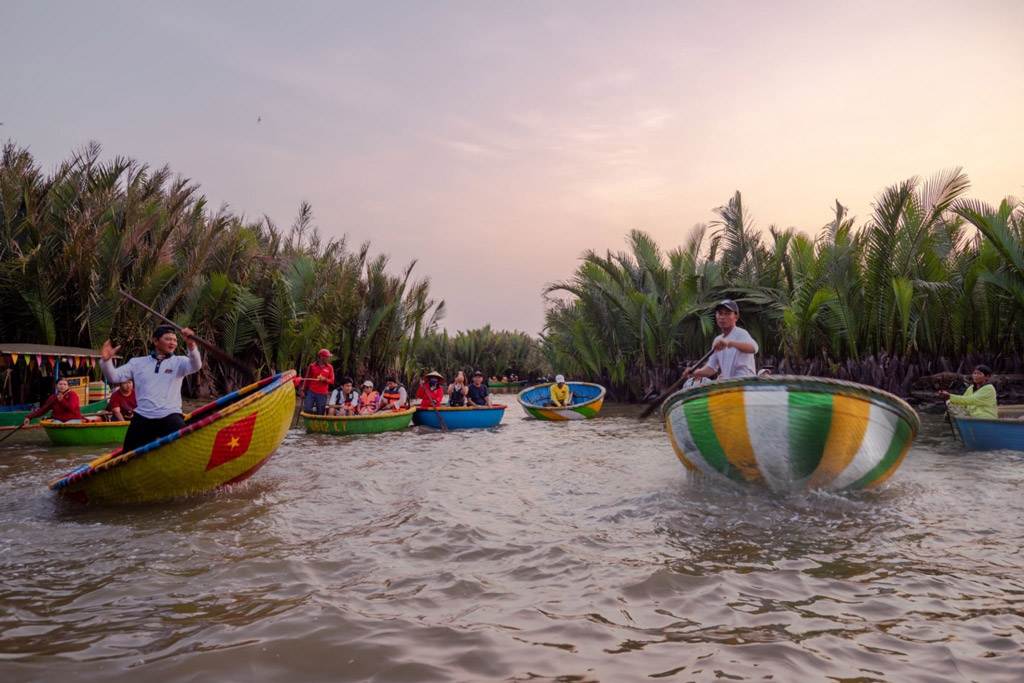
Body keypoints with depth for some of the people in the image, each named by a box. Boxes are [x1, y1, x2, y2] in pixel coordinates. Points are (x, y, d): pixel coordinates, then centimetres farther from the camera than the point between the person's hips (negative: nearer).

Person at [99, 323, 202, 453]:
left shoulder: (178, 362, 6)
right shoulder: (138, 362, 13)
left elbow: (196, 366, -15)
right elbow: (114, 377, 8)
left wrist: (191, 345, -35)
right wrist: (106, 360, -13)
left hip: (169, 416, -2)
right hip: (142, 418, 2)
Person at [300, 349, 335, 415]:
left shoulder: (329, 367, 5)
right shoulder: (312, 366, 3)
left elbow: (332, 381, 5)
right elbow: (306, 379, 8)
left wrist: (325, 379, -15)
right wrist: (303, 391, 6)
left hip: (322, 394, 0)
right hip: (311, 392, 0)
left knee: (320, 414, 0)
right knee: (307, 410, -8)